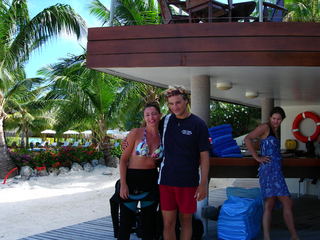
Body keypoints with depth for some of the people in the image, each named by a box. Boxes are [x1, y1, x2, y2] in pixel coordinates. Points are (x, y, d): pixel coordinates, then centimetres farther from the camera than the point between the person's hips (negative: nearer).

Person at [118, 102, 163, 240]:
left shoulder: (162, 137, 4)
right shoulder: (136, 133, -7)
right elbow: (123, 159, -6)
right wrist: (123, 184, -13)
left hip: (151, 181, 4)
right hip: (132, 179, -3)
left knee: (149, 222, 13)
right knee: (126, 223, 3)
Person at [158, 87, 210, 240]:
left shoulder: (198, 124, -4)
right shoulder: (165, 121, 4)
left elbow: (204, 156, -3)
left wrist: (204, 183, -8)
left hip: (188, 181, -2)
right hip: (166, 180, 2)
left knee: (186, 220, 10)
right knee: (168, 223, 4)